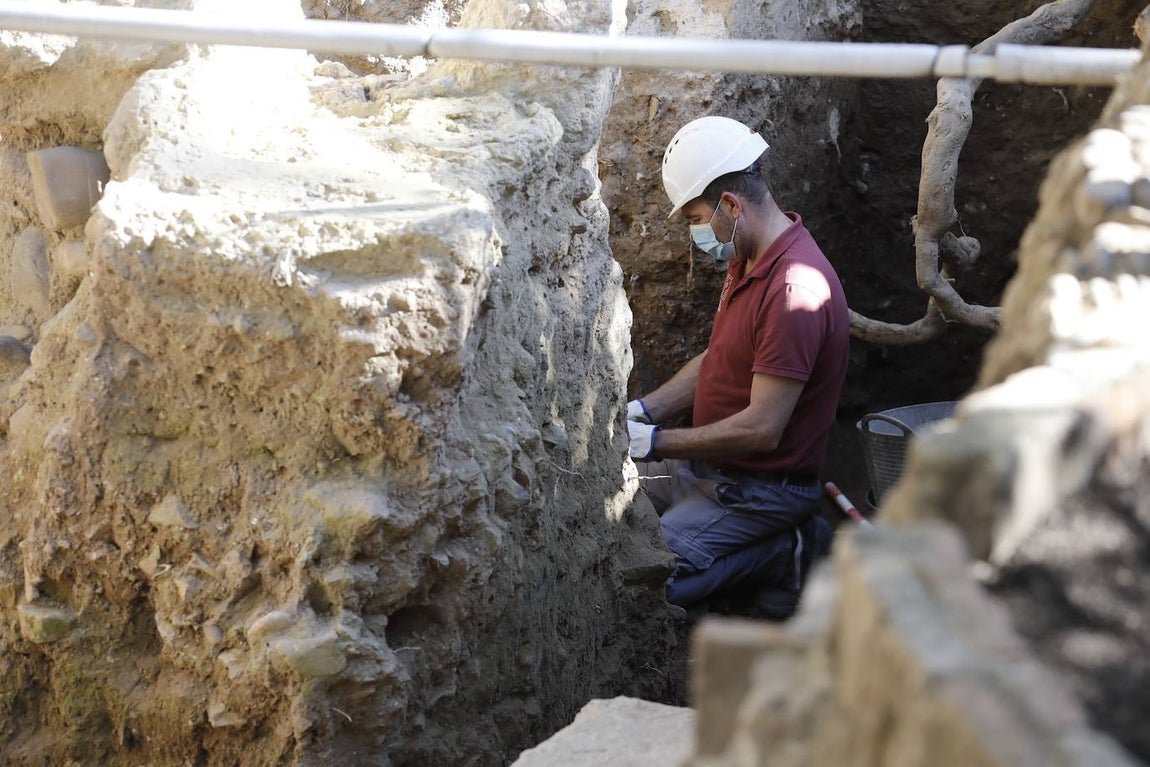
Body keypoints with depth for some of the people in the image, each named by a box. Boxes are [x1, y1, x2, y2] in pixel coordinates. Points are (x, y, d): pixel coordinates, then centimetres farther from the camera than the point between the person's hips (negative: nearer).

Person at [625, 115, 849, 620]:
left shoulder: (795, 290, -28)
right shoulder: (749, 260, 6)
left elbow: (761, 429, -28)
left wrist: (655, 443, -21)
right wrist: (643, 411, 1)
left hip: (761, 484, -10)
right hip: (711, 462, 10)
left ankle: (787, 556, -2)